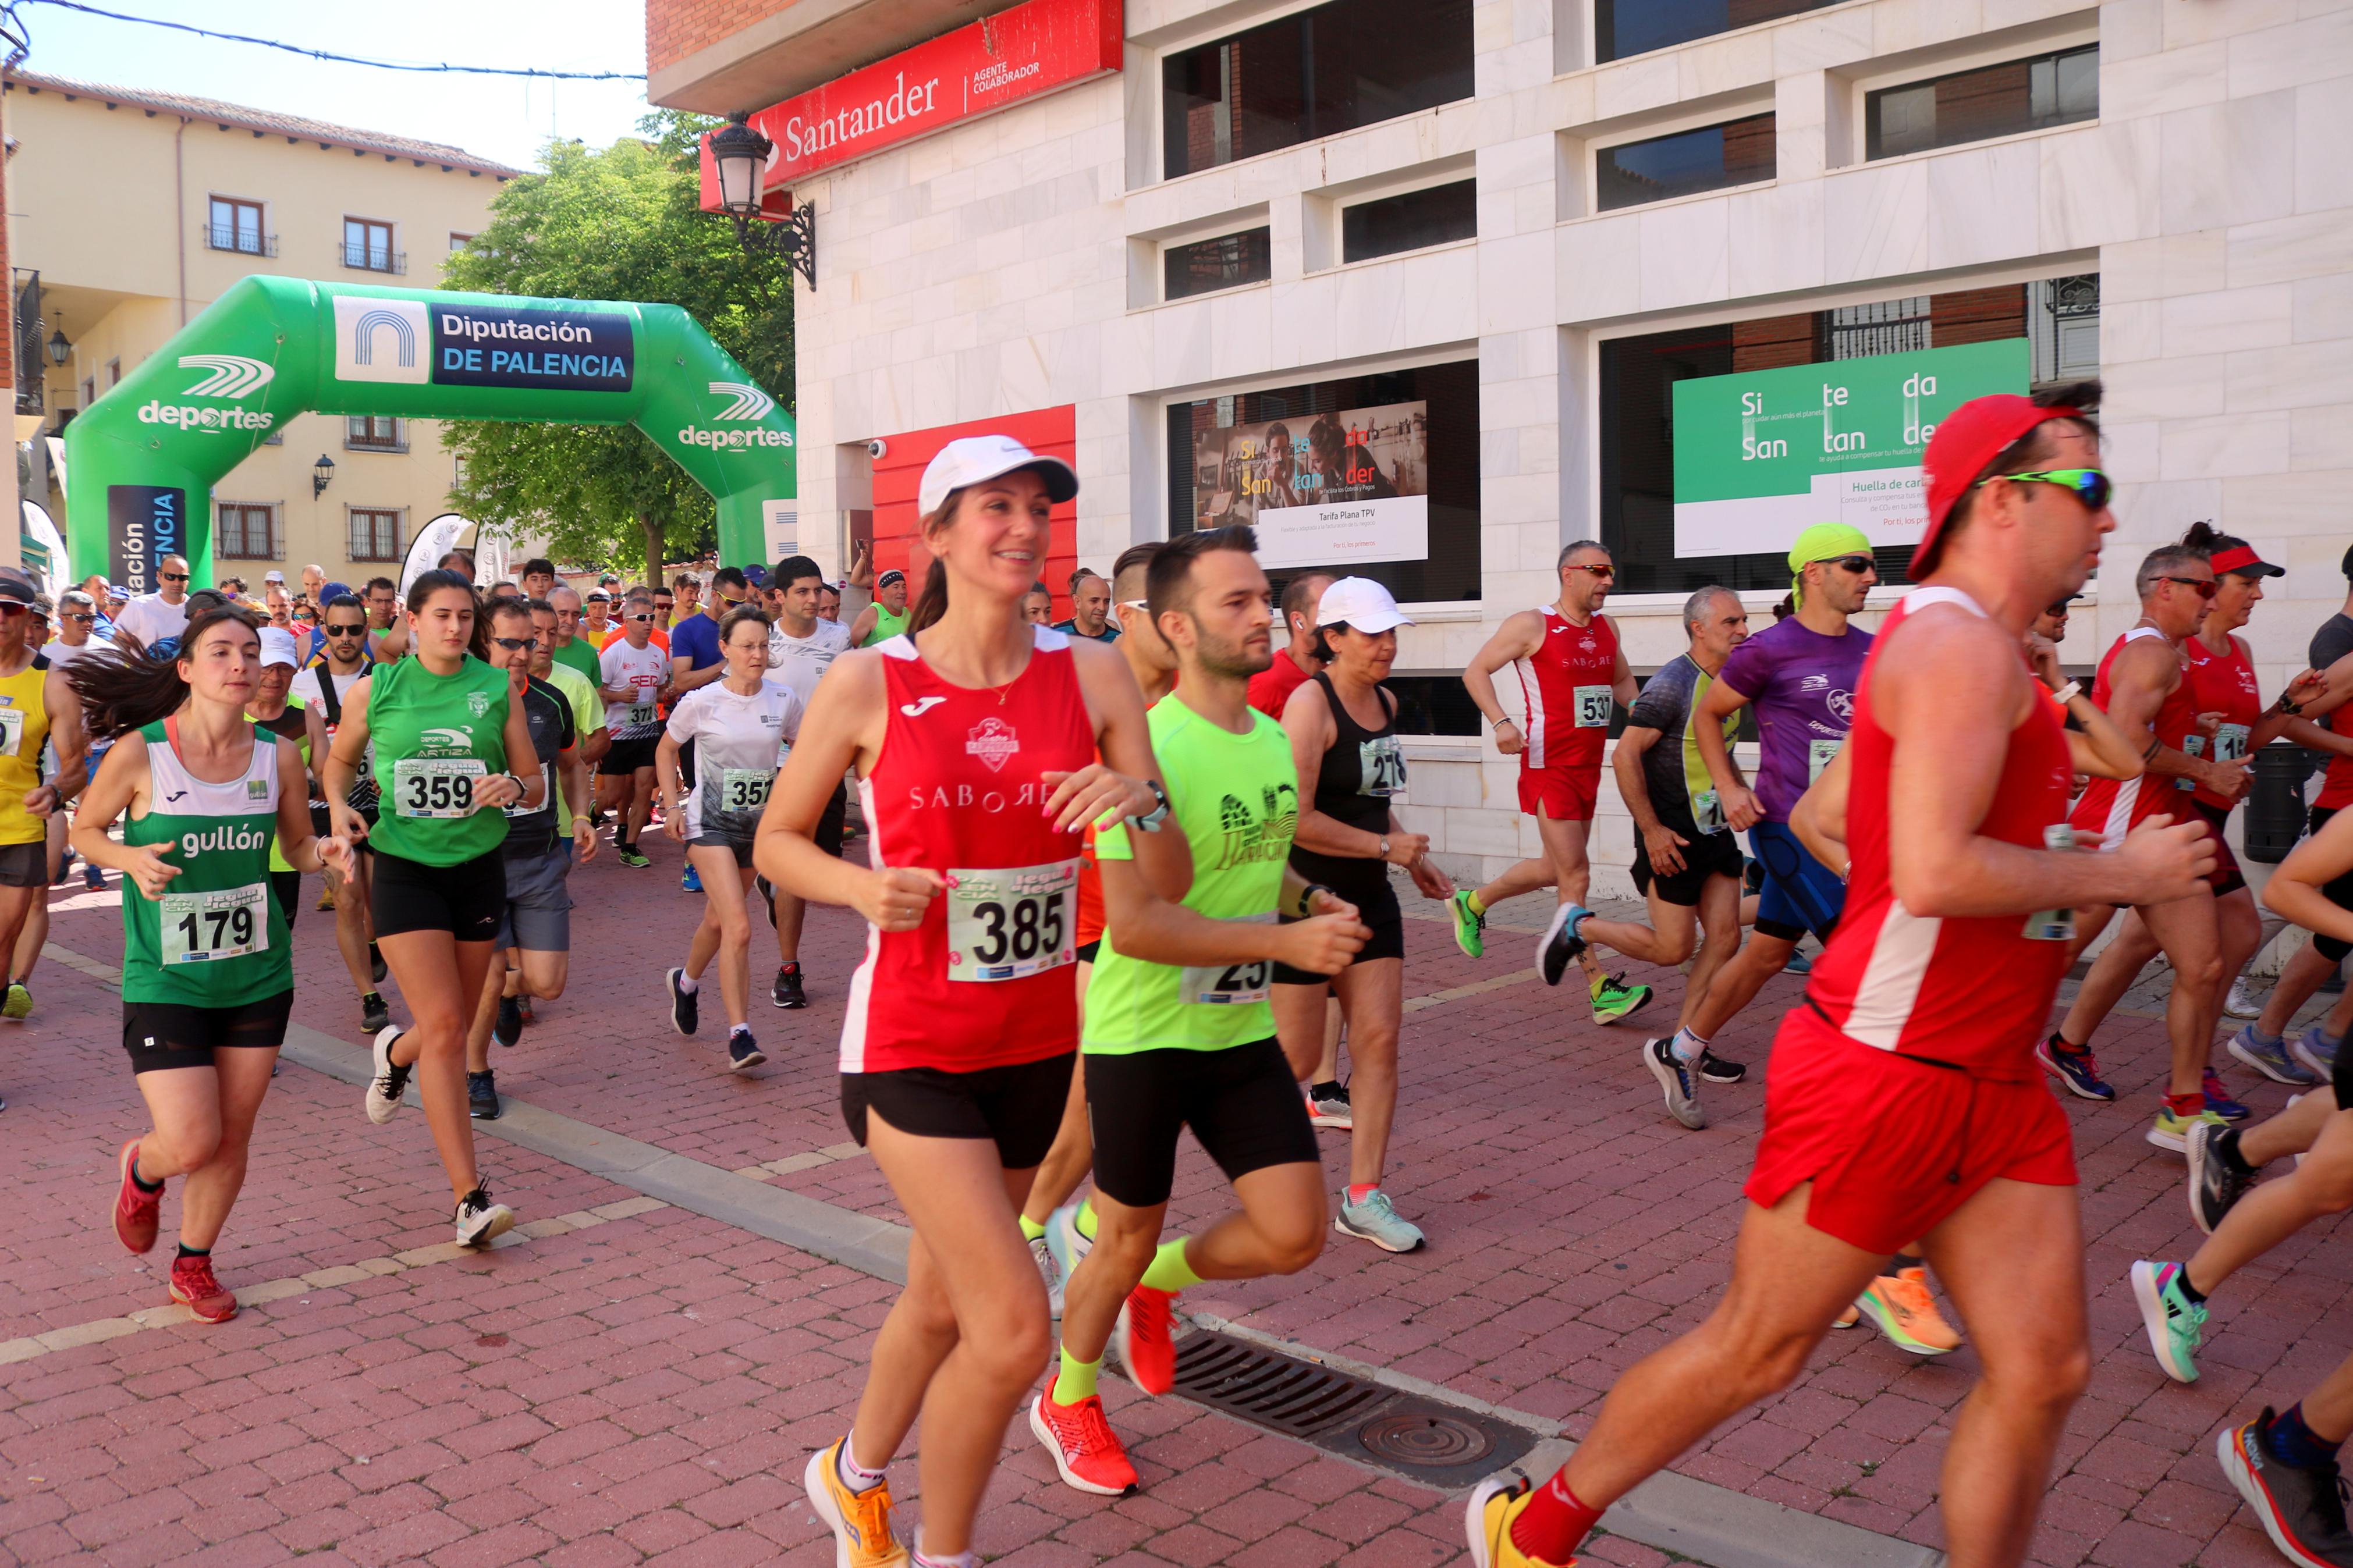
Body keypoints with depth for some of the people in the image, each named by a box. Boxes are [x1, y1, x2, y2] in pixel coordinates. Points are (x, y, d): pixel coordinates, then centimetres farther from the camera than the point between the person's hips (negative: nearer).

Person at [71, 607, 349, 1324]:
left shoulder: (279, 755, -3)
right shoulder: (139, 753, -11)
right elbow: (84, 830, 4)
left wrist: (324, 853, -14)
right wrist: (131, 859, -17)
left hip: (258, 977, 3)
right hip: (165, 982, -3)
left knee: (232, 1139, 10)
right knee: (190, 1144, -9)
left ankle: (193, 1265, 35)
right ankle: (141, 1169, 30)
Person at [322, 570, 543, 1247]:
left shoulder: (498, 687, 1)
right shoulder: (374, 690, 0)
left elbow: (537, 789, 3)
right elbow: (340, 759, 16)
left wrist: (513, 787, -20)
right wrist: (338, 804, -4)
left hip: (479, 867, 3)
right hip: (404, 868, -3)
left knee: (454, 1025, 14)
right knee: (444, 1026, -13)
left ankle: (396, 1052, 53)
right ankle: (470, 1198, -9)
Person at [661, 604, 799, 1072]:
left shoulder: (784, 700, -3)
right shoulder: (701, 703, -10)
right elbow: (666, 750, 6)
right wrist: (672, 804, -5)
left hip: (759, 822, 4)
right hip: (710, 823, -4)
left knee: (719, 921, 20)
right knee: (739, 928, -18)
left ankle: (686, 982, 50)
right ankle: (740, 1035, -14)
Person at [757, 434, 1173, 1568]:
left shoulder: (1092, 677, -3)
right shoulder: (867, 685, -10)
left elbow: (1169, 882, -4)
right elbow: (776, 842, 2)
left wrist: (1141, 800, -25)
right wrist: (861, 887, -18)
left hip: (1037, 1043, 4)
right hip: (911, 1043, -4)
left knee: (943, 1303, 21)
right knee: (1014, 1328, -12)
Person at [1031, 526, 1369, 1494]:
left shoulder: (1273, 737, 5)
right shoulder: (1149, 748, -21)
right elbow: (1134, 923, -26)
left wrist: (1317, 902, 1)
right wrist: (1285, 942, -29)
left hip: (1242, 1031, 7)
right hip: (1142, 1036, -6)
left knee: (1295, 1237, 2)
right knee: (1128, 1240, 10)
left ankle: (1159, 1283, 33)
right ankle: (1067, 1402, 38)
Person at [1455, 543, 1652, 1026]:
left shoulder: (1606, 627, 12)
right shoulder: (1531, 625, -8)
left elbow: (1622, 682, 26)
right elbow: (1475, 671, -6)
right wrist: (1501, 722, -21)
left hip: (1589, 765, 8)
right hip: (1549, 765, -8)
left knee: (1556, 869, 16)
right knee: (1575, 876, -6)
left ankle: (1472, 903, 38)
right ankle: (1602, 990, 0)